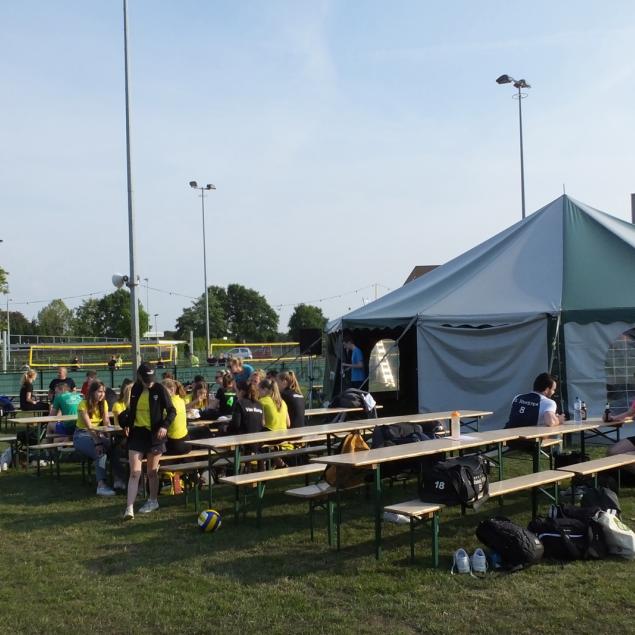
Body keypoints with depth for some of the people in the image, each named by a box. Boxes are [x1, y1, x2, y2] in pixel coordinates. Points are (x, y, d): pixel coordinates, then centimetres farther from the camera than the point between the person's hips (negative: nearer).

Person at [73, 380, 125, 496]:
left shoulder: (103, 403, 3)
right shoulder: (83, 404, -15)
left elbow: (106, 423, -5)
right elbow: (89, 426, -25)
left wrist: (109, 437, -23)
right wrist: (97, 443, -36)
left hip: (97, 434, 5)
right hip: (82, 435, -5)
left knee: (114, 446, -26)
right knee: (100, 451, -33)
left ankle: (118, 479, -28)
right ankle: (101, 485, -39)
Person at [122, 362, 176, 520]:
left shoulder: (159, 389, -9)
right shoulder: (135, 389, 3)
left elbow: (172, 411, -5)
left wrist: (164, 426, -19)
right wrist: (128, 424, 15)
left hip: (154, 434, -2)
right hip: (137, 433, 3)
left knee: (152, 471, 10)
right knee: (134, 472, -6)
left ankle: (153, 501, 31)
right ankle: (129, 508, -7)